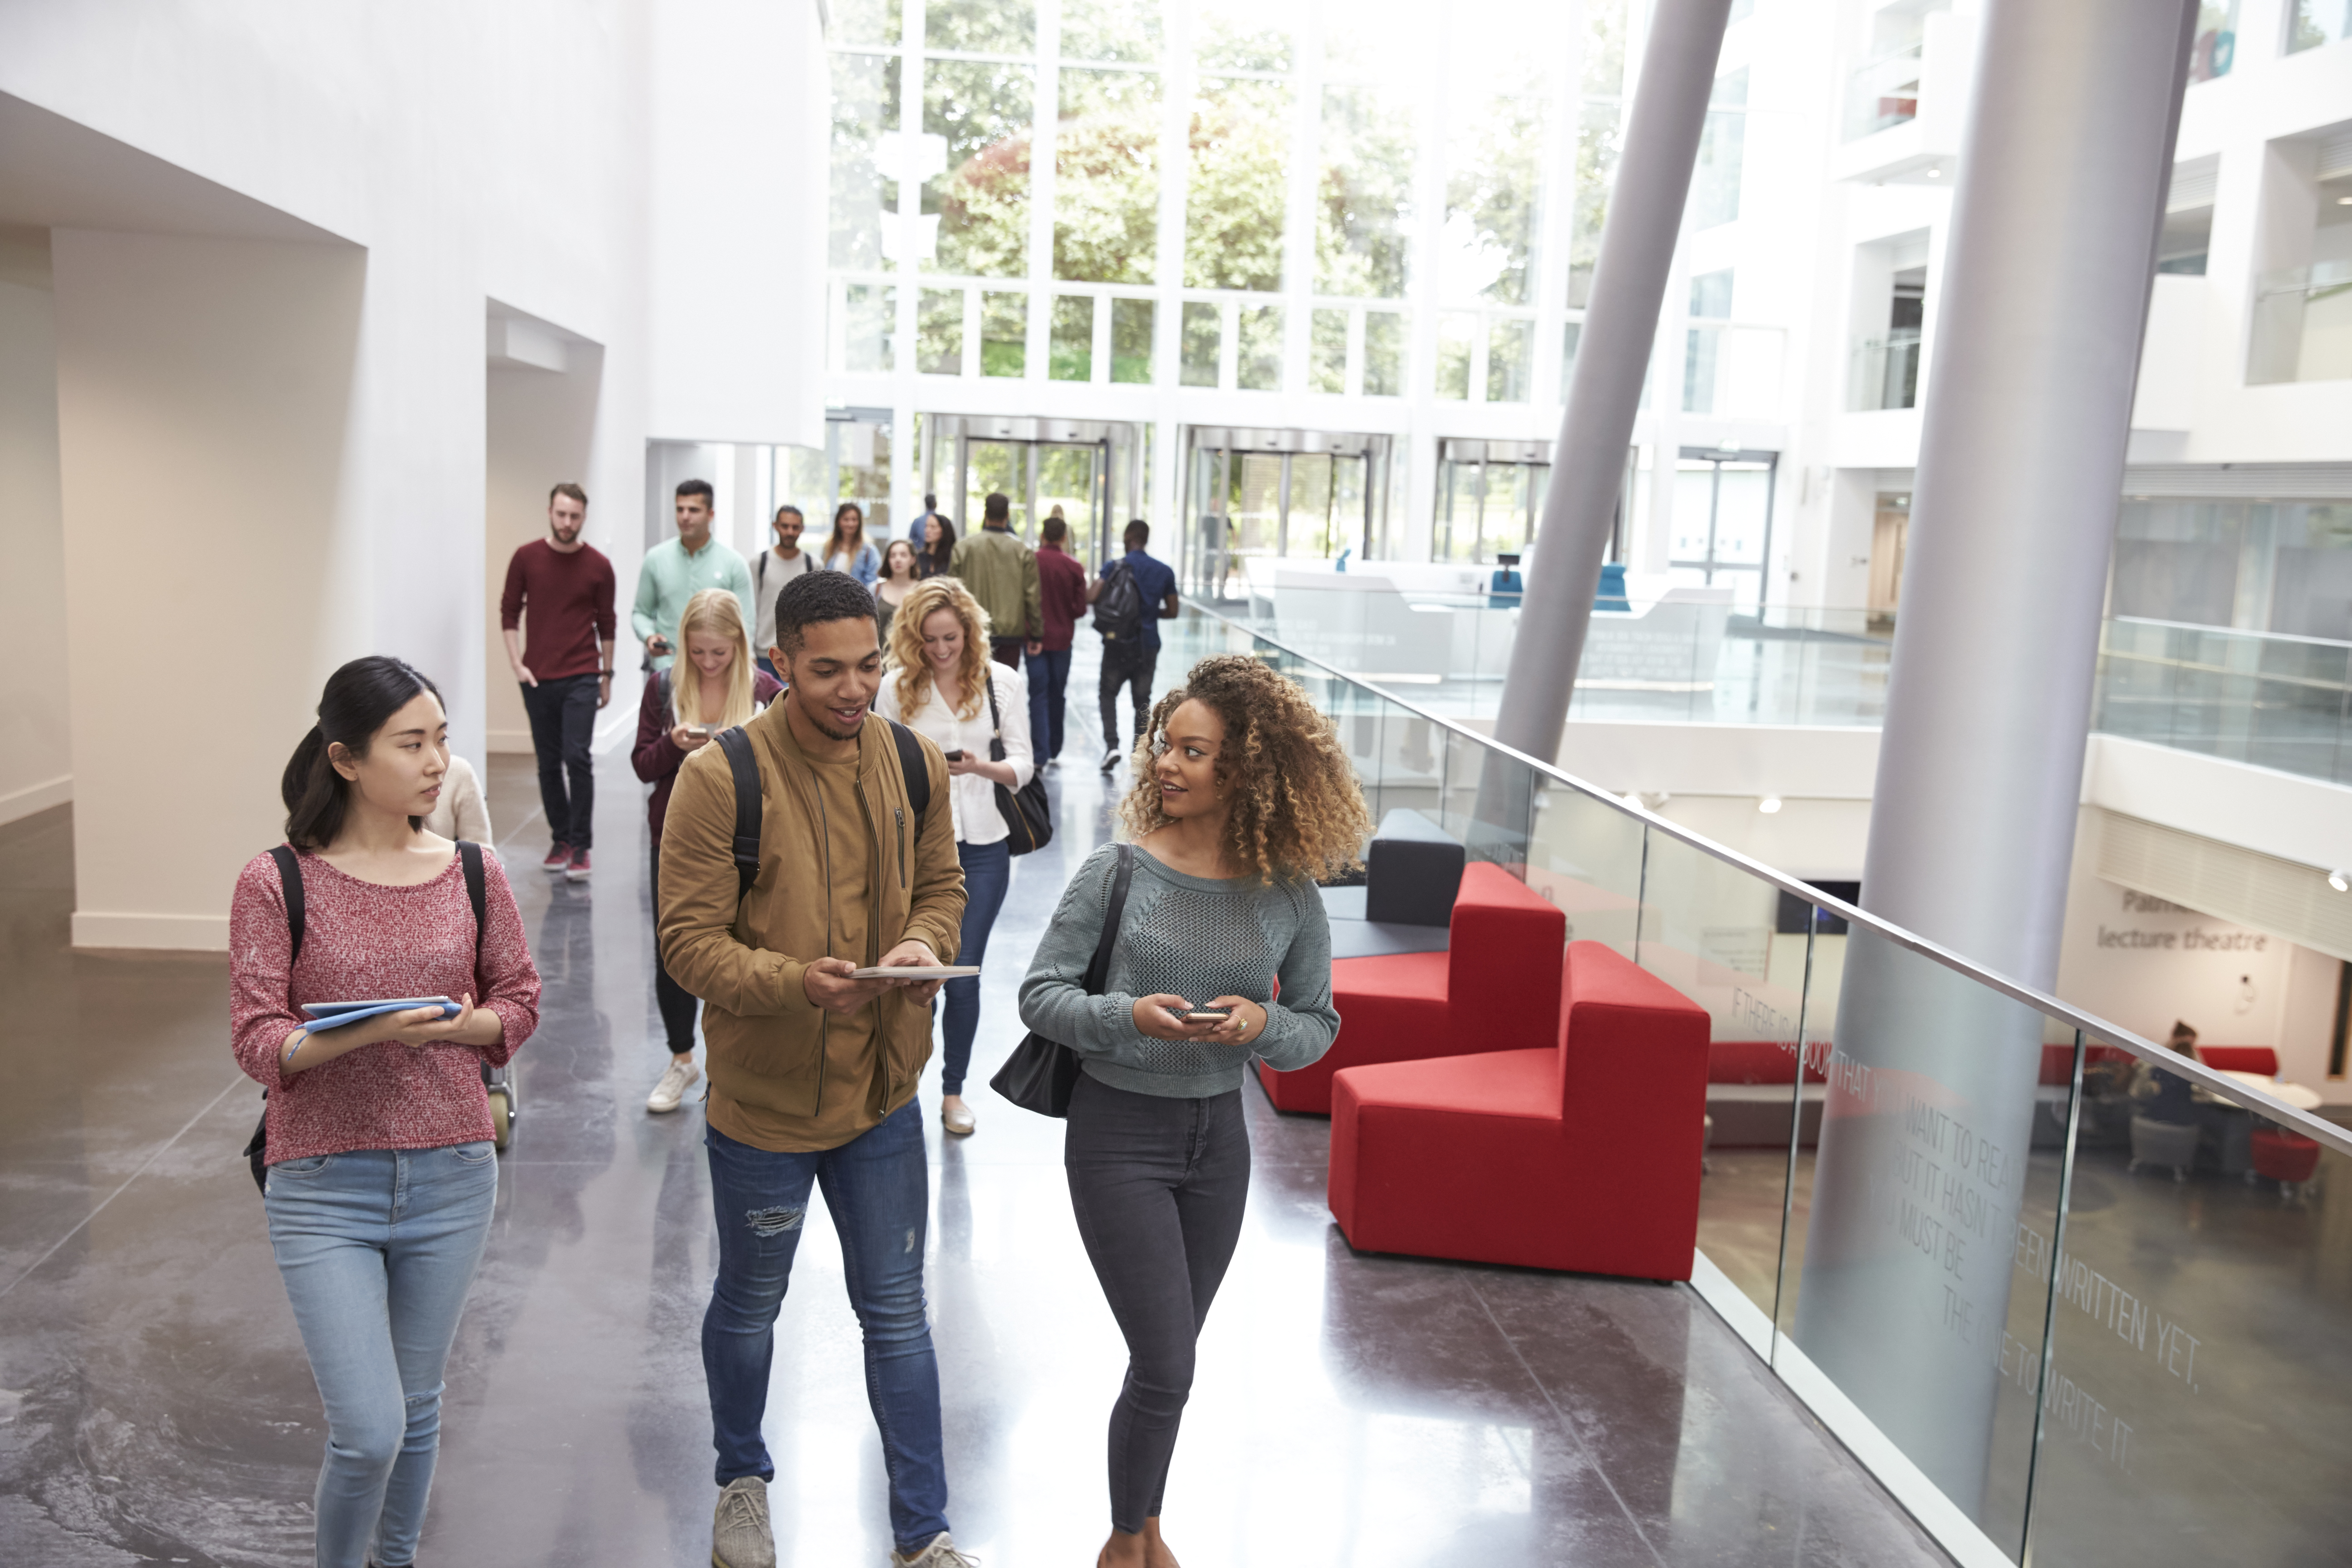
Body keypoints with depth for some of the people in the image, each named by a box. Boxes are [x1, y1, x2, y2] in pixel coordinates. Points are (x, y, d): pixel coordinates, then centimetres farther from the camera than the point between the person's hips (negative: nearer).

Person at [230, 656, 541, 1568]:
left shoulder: (473, 873, 0)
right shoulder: (277, 884, -8)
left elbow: (520, 999, 8)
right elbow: (257, 1039, -10)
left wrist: (467, 1024, -13)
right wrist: (366, 1032, -27)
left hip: (451, 1176, 3)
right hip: (323, 1185, -3)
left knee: (417, 1408, 17)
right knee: (368, 1432, -6)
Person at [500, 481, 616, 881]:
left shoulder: (598, 565, -1)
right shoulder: (526, 558, 1)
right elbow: (510, 612, 6)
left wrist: (607, 675, 9)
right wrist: (516, 663, -3)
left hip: (581, 678, -2)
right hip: (537, 678, 2)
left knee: (577, 758, -11)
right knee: (548, 764, 8)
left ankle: (581, 847, -5)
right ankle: (560, 839, 21)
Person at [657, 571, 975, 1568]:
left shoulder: (916, 764, -3)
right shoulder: (720, 777, -18)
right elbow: (689, 939, -17)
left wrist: (926, 941, -13)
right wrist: (792, 981, -34)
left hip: (882, 1091, 3)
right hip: (761, 1097, -3)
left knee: (896, 1315, 13)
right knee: (749, 1305, 20)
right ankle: (743, 1483, 47)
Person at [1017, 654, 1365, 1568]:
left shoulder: (1289, 894, -6)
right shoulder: (1118, 872, -13)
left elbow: (1318, 1026, 3)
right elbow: (1040, 994, -8)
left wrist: (1262, 1025, -19)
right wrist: (1129, 1016, -26)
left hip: (1219, 1137, 3)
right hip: (1119, 1132, -3)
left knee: (1166, 1360, 18)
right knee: (1167, 1368, -2)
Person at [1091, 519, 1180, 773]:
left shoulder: (1115, 567, -6)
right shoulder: (1164, 571, 4)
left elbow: (1091, 597, -17)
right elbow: (1172, 611, 7)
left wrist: (1090, 586, 5)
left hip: (1118, 645, -2)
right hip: (1148, 645, 2)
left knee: (1109, 694, 12)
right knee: (1142, 700, 11)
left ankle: (1111, 744, -7)